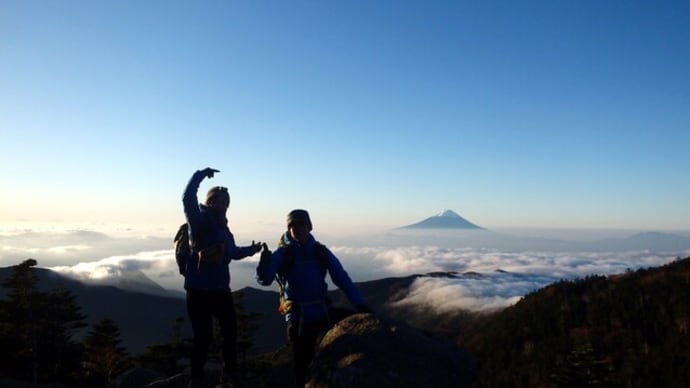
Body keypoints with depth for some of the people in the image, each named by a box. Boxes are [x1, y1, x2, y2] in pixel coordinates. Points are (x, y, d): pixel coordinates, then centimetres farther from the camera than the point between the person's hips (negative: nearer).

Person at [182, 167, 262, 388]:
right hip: (199, 289, -7)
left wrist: (251, 249, 22)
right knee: (203, 336, -2)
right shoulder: (199, 221, -9)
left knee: (230, 331, 12)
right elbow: (188, 198, -28)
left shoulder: (223, 228, 12)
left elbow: (233, 252, 27)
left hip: (221, 289, 7)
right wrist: (201, 174, -31)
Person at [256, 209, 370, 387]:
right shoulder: (282, 253, -5)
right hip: (298, 317, -2)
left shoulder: (320, 251, 0)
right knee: (302, 360, 6)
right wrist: (265, 261, -36)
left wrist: (359, 304, -9)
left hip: (321, 313, 2)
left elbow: (342, 278, -2)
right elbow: (264, 279, -14)